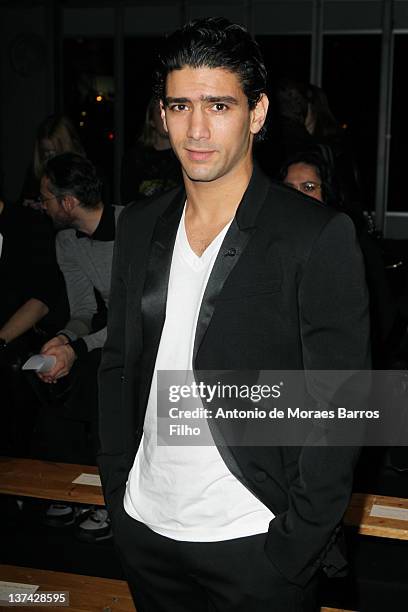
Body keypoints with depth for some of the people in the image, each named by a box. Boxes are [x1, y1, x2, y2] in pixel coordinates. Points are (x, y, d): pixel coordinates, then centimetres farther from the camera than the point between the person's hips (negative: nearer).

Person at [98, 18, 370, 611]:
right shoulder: (139, 227, 2)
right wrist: (116, 492, 5)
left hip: (255, 542, -4)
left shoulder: (319, 237, -14)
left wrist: (294, 549, -14)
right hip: (144, 531, 5)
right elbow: (118, 368, 9)